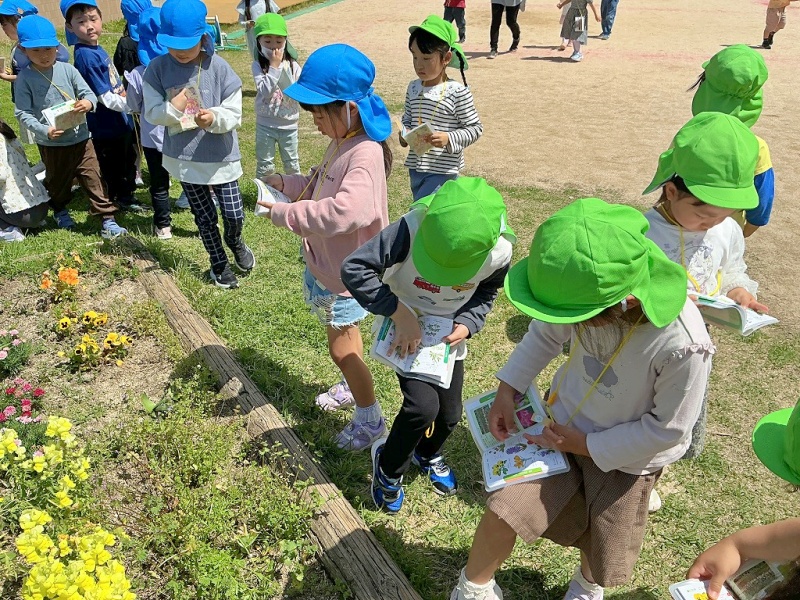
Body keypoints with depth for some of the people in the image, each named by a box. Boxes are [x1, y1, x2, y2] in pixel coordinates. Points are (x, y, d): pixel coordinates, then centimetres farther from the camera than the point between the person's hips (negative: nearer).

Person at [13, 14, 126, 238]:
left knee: (94, 179, 0)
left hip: (80, 138, 1)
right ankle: (60, 211, 44)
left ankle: (108, 220, 4)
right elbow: (22, 112, -9)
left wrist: (88, 102, -28)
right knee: (58, 181, 19)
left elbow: (89, 94, -3)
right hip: (51, 144, 0)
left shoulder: (67, 70, -2)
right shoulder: (25, 78, -7)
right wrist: (44, 130, -24)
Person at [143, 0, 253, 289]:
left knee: (234, 215, 4)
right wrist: (172, 108, -27)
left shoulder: (218, 67, -12)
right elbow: (151, 112, -5)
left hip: (220, 156, -1)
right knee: (204, 217, 14)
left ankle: (235, 241, 41)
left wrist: (214, 117, -33)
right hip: (183, 157, 2)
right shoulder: (157, 69, -6)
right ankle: (218, 263, 36)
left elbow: (234, 114, -12)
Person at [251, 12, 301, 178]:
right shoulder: (258, 65, -8)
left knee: (292, 164, 15)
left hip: (289, 124, 2)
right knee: (264, 166, 8)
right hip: (265, 124, -2)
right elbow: (264, 92, -22)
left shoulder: (293, 65, -3)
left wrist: (283, 68, -18)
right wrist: (274, 66, -21)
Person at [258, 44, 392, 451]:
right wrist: (288, 184, 3)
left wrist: (288, 214, -34)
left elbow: (345, 211, -43)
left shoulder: (365, 153, -29)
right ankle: (351, 387, 50)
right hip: (326, 261, 10)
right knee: (342, 330, 26)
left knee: (340, 346, 1)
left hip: (348, 269, -10)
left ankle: (370, 420, 21)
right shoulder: (340, 143, 3)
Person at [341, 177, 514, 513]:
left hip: (447, 336, 4)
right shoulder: (413, 228, -35)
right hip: (403, 329, -4)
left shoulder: (499, 253, -24)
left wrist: (468, 324, -19)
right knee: (423, 406, -20)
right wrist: (399, 313, -35)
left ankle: (427, 454, 50)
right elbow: (354, 267, -32)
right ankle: (388, 466, 12)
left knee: (449, 415, 13)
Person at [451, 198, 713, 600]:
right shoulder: (585, 294, -27)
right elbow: (546, 334, -4)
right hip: (565, 423, 2)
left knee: (601, 556, 18)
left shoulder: (683, 345, -37)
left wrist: (585, 444, -17)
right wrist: (507, 390, -9)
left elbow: (666, 429, -20)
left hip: (624, 456, -2)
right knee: (503, 509, -6)